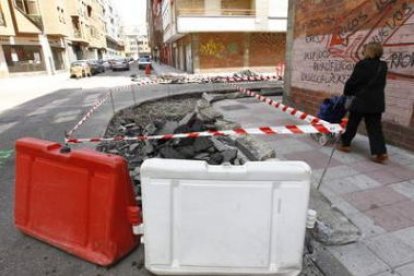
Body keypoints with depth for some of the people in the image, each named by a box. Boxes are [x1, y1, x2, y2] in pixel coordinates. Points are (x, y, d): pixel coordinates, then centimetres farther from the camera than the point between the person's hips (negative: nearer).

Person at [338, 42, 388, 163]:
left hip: (362, 100, -5)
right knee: (375, 127, 6)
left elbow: (352, 81, -6)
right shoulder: (383, 66, 7)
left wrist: (347, 93, 10)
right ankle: (380, 152, 0)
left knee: (352, 124, 10)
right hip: (377, 101, 5)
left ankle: (345, 144, 24)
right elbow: (382, 84, 12)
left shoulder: (362, 64, -11)